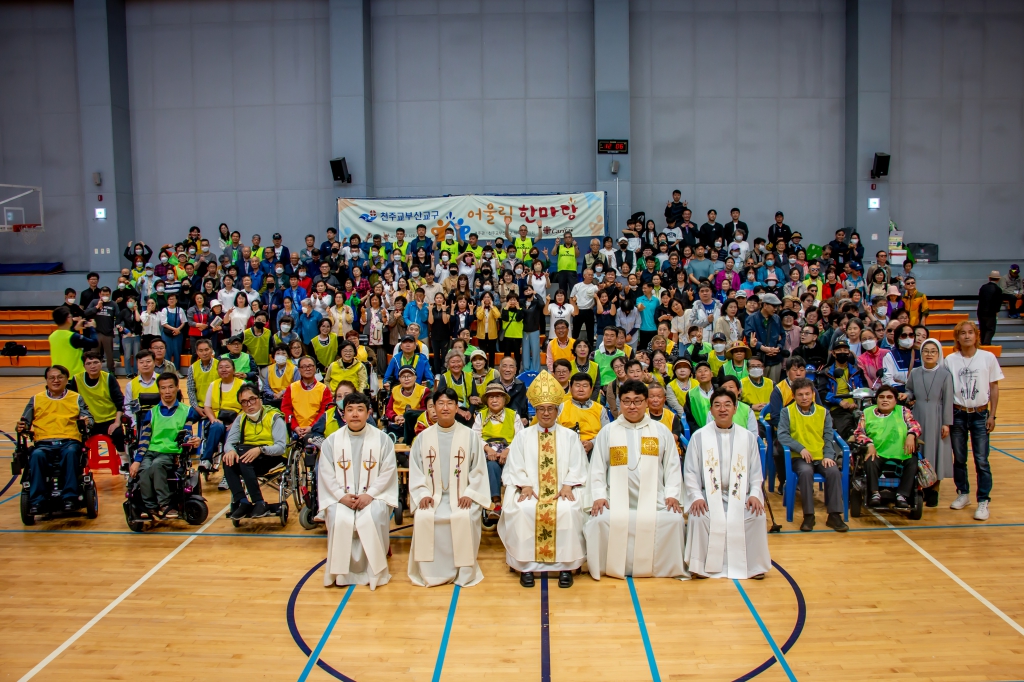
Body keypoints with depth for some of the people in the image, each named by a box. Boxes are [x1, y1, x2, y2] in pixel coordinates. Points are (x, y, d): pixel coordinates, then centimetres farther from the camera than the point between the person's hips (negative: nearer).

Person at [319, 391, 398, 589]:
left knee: (373, 518, -31)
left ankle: (375, 570, -14)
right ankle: (341, 571, -12)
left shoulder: (382, 439, 1)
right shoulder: (331, 441, 5)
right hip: (340, 497, 1)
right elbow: (326, 474, 1)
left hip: (374, 496, -1)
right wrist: (342, 496, -13)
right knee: (338, 519, -29)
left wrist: (369, 494, -15)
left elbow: (388, 472, -3)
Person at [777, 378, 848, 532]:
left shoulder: (823, 412, 14)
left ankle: (834, 515, -19)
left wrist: (828, 455, -8)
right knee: (806, 471, -35)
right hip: (800, 457, -2)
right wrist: (800, 448, -18)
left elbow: (828, 437, 10)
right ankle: (808, 515, -24)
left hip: (821, 456, 2)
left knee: (834, 471, -29)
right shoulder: (787, 412, 6)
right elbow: (782, 435, -5)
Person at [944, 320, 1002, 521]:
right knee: (959, 458, 10)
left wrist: (992, 415, -2)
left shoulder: (988, 358, -2)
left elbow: (994, 387, 2)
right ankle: (963, 494, 26)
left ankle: (983, 501, 2)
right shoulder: (950, 360, 0)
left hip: (980, 414, -1)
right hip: (958, 414, 1)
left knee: (981, 460, -4)